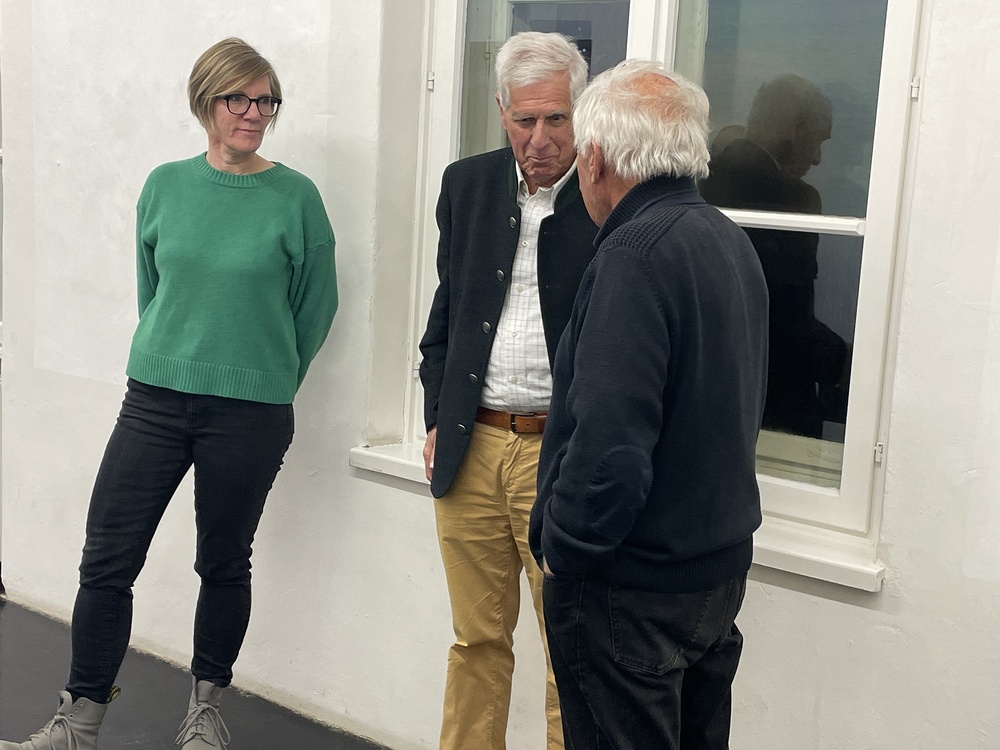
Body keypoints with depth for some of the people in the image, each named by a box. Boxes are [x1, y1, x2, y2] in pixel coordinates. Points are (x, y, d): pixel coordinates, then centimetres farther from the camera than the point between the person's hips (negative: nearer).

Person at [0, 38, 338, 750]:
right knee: (107, 560, 1)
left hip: (250, 415, -2)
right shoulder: (166, 186, 4)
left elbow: (315, 305, 5)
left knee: (224, 563, 11)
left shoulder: (296, 197, -4)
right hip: (155, 398, 2)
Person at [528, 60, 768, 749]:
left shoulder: (636, 255, -22)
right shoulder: (733, 241, 7)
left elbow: (609, 440, -29)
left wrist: (563, 552, -14)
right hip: (721, 568, 9)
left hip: (632, 589, -9)